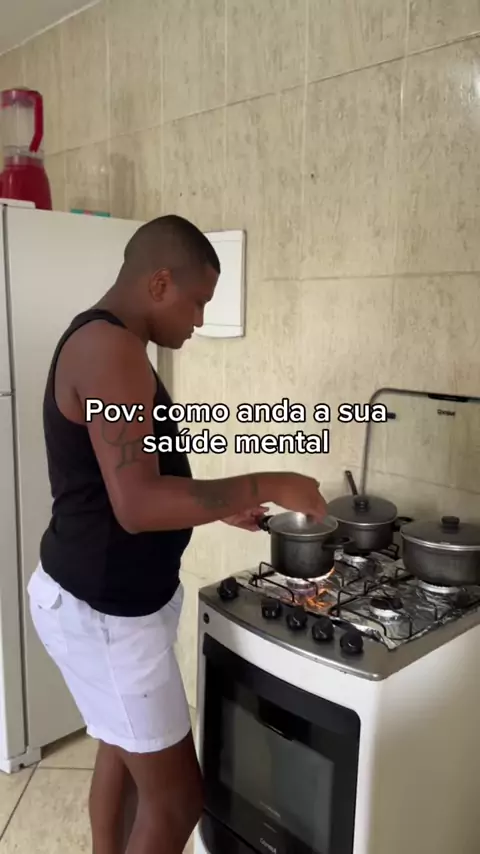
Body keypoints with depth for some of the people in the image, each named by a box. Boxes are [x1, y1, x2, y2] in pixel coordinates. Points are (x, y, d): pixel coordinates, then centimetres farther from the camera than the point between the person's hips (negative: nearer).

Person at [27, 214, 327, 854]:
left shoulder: (101, 342, 11)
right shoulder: (111, 347, -22)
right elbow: (138, 505, -30)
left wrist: (221, 505, 11)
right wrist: (264, 486, -22)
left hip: (109, 597, 10)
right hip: (101, 611, -10)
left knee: (123, 747, 25)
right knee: (177, 797, 4)